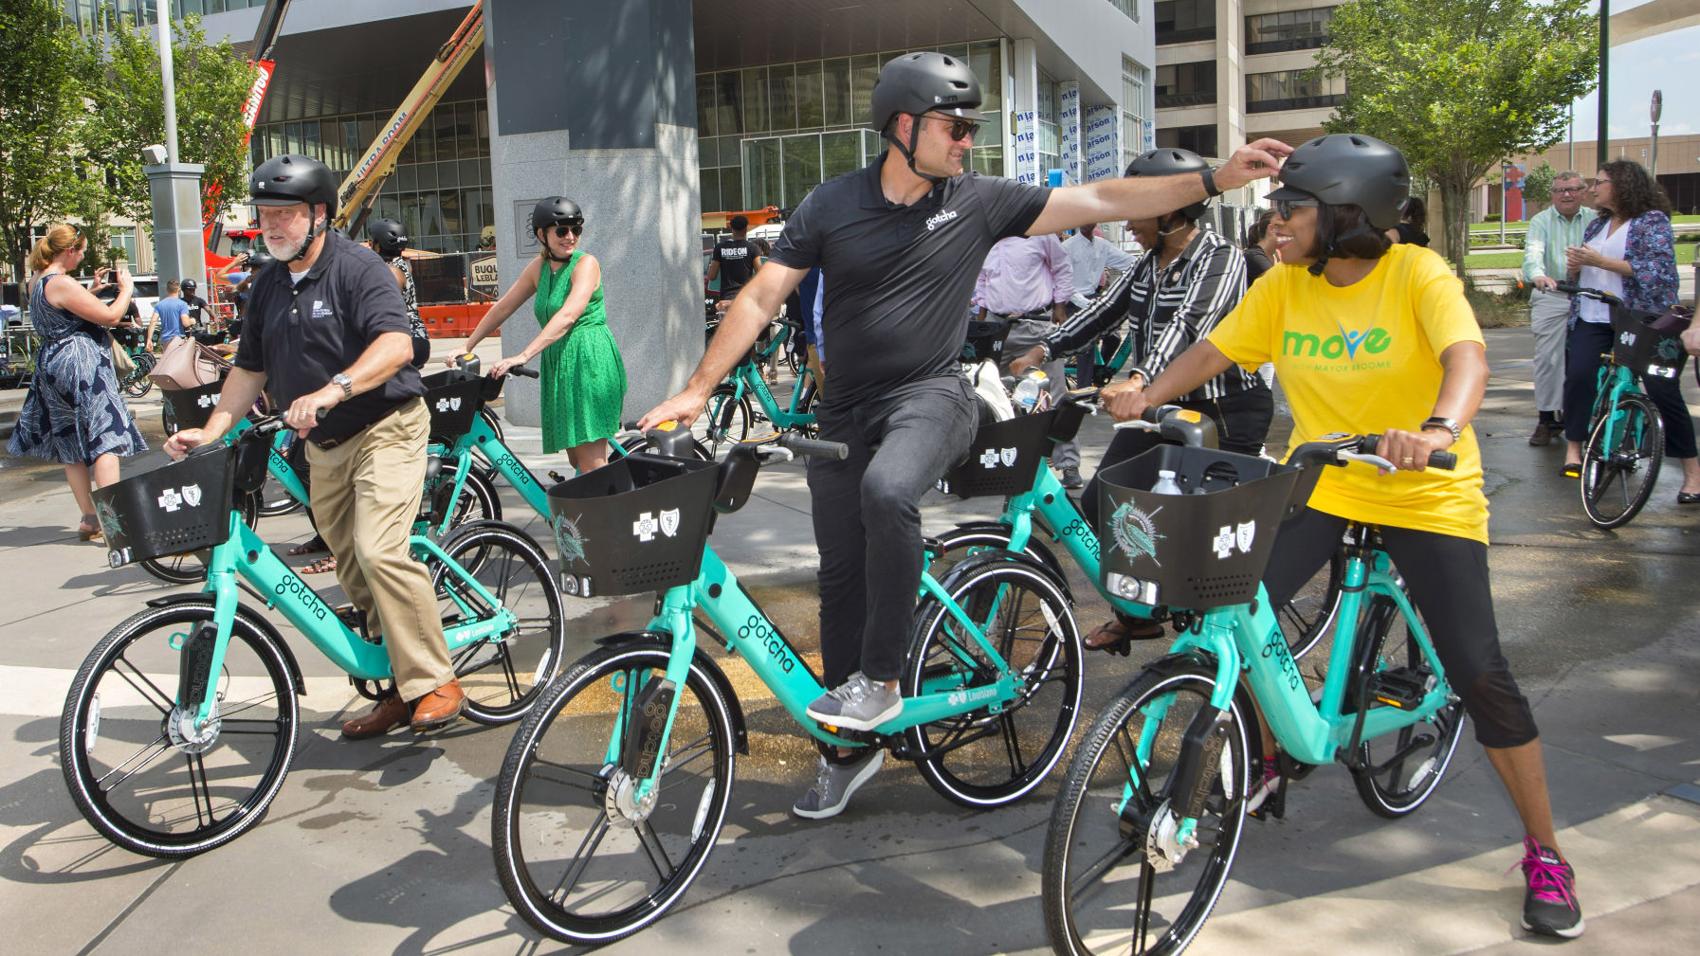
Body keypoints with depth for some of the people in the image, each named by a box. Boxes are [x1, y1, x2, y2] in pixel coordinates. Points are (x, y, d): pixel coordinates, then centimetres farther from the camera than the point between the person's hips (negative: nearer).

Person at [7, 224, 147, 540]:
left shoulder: (37, 281, 12)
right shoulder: (62, 284, -17)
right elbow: (110, 316, -17)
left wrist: (93, 288, 18)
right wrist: (126, 288, -1)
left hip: (52, 365, 10)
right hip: (81, 364, -10)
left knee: (71, 444, 12)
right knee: (105, 437, -10)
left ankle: (88, 519, 19)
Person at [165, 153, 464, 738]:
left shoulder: (356, 267, -12)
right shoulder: (269, 285, 12)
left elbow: (395, 345, -26)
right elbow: (250, 368, 16)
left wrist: (333, 389, -40)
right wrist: (211, 431, 3)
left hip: (385, 430, -8)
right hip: (324, 447, 8)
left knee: (379, 551, -24)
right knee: (352, 574, 8)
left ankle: (435, 684, -16)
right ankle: (398, 688, 17)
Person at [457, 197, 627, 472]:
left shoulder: (585, 263, -8)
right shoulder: (539, 267, 13)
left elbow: (568, 316, -21)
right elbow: (502, 307, 20)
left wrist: (523, 356, -28)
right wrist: (466, 347, 18)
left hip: (589, 360, -7)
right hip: (559, 365, 8)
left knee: (591, 463, -10)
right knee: (575, 460, 10)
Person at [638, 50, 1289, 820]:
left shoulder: (980, 201, -2)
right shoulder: (832, 205, -2)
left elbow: (1101, 201, -3)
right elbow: (760, 299, -4)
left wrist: (1215, 179, -9)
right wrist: (698, 388, -12)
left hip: (930, 395, -2)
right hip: (844, 410, 2)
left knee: (887, 490, -35)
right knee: (840, 576, 5)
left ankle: (880, 681, -18)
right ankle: (851, 746, 21)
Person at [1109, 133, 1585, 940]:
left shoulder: (1417, 274, -16)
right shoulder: (1284, 286, -2)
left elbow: (1466, 357, -31)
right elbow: (1215, 351, 0)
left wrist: (1439, 430, -50)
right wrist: (1146, 396, -17)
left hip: (1426, 493, -4)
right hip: (1317, 482, 4)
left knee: (1478, 672, -8)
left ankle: (1545, 854, 12)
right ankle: (1267, 760, 18)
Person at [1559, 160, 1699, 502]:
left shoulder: (1652, 220, -3)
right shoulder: (1597, 224, 17)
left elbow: (1656, 270, -15)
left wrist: (1600, 261, -19)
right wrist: (1576, 265, -1)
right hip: (1593, 320, 5)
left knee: (1662, 390, -7)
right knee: (1578, 376, -18)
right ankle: (1573, 449, -8)